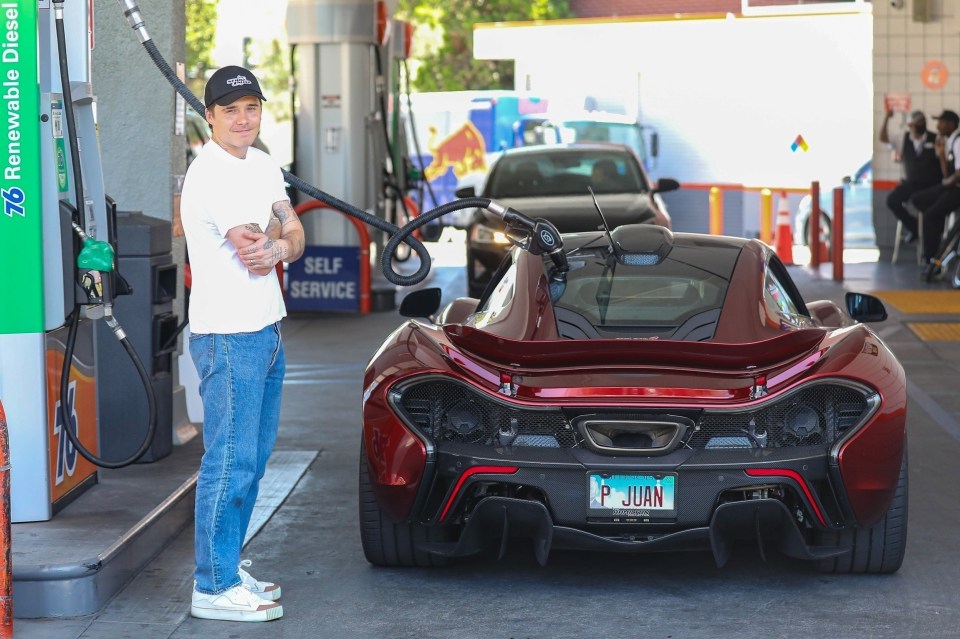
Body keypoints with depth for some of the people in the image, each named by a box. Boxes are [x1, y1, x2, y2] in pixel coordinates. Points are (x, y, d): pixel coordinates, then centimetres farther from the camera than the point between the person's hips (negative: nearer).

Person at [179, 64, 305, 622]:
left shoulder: (263, 166, 12)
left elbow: (294, 238, 7)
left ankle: (229, 566, 24)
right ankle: (214, 587, -3)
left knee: (254, 457, 14)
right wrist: (277, 238, 2)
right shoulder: (210, 176, -16)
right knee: (231, 461, -8)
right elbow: (257, 250, -18)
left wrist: (274, 247, -14)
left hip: (267, 331, 9)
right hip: (229, 336, -9)